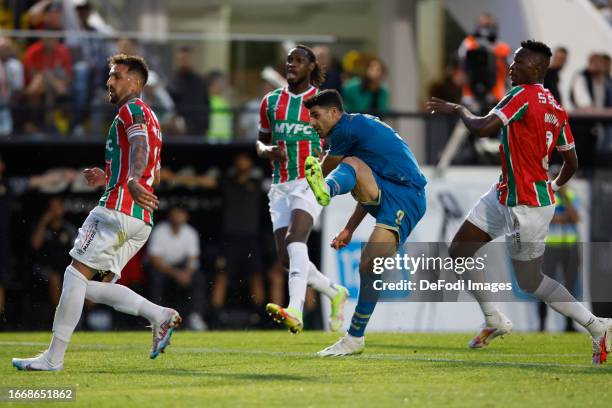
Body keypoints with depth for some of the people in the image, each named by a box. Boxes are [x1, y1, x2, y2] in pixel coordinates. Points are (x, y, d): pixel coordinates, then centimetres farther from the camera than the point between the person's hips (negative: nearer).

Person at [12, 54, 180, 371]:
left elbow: (140, 147, -26)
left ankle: (53, 357, -11)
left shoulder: (131, 109, -4)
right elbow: (155, 177, 31)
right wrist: (110, 178, 32)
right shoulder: (149, 117, 27)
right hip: (141, 221, 10)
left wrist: (132, 181, -43)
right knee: (94, 287, 9)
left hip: (118, 210, -10)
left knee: (76, 274, -8)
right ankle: (160, 316, -1)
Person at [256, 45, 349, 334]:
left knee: (295, 238, -29)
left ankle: (294, 311, -44)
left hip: (310, 182, -5)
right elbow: (261, 141, 21)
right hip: (280, 186, 5)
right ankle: (335, 292, 24)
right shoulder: (271, 101, 12)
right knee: (286, 258, -2)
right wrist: (268, 151, -2)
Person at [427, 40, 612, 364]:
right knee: (459, 252, 13)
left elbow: (482, 128, -26)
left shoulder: (523, 95, -20)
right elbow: (571, 163, 12)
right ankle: (494, 320, 22)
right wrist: (556, 185, 30)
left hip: (526, 205, -9)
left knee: (530, 281, 2)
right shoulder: (555, 107, 6)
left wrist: (458, 110, -6)